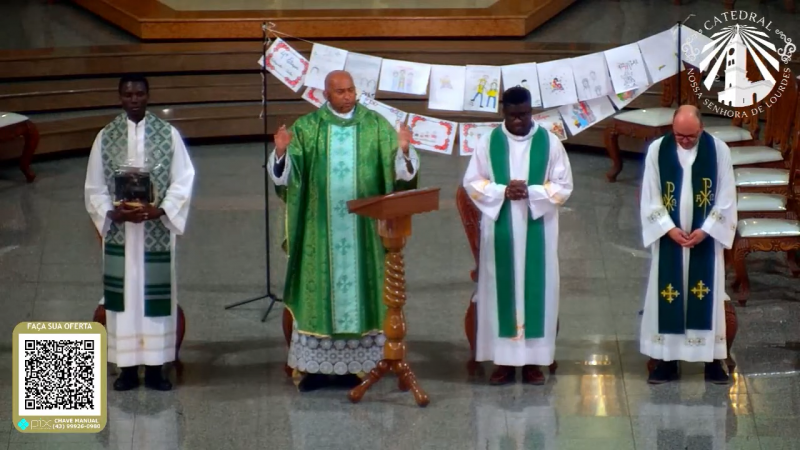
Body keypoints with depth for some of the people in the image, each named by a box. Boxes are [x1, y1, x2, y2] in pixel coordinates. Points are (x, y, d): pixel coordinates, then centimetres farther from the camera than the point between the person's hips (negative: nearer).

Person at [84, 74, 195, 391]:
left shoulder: (168, 134, -1)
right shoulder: (105, 137, 2)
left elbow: (183, 181, -3)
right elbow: (94, 188, 4)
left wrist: (160, 210, -17)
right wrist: (112, 213, -13)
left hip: (156, 231, -1)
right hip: (119, 230, 1)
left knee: (156, 295, 2)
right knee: (123, 295, 3)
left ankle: (155, 367, 8)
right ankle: (127, 366, 10)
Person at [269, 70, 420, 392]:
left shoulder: (376, 126, 3)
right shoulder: (307, 127, 2)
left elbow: (400, 170, -2)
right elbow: (285, 174, -1)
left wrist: (403, 150, -22)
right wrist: (281, 152, -21)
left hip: (364, 228, 0)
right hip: (321, 228, 0)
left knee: (360, 289, 2)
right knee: (320, 291, 1)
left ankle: (354, 364, 8)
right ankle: (317, 365, 6)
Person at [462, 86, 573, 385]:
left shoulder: (549, 142, 0)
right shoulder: (489, 142, 2)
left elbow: (564, 186, -1)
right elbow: (471, 182, 2)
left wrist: (531, 192, -16)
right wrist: (502, 192, -14)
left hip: (537, 230, 0)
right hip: (499, 229, 0)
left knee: (536, 289, 2)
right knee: (501, 289, 2)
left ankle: (534, 361, 8)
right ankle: (504, 360, 7)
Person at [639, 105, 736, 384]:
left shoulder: (718, 150, -5)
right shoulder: (657, 150, -4)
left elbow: (726, 197, -3)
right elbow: (650, 197, -2)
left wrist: (706, 229, -12)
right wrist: (669, 229, -12)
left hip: (707, 238, -1)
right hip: (669, 238, 1)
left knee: (707, 297, 2)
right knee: (667, 298, 2)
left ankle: (713, 361, 9)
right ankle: (667, 361, 9)